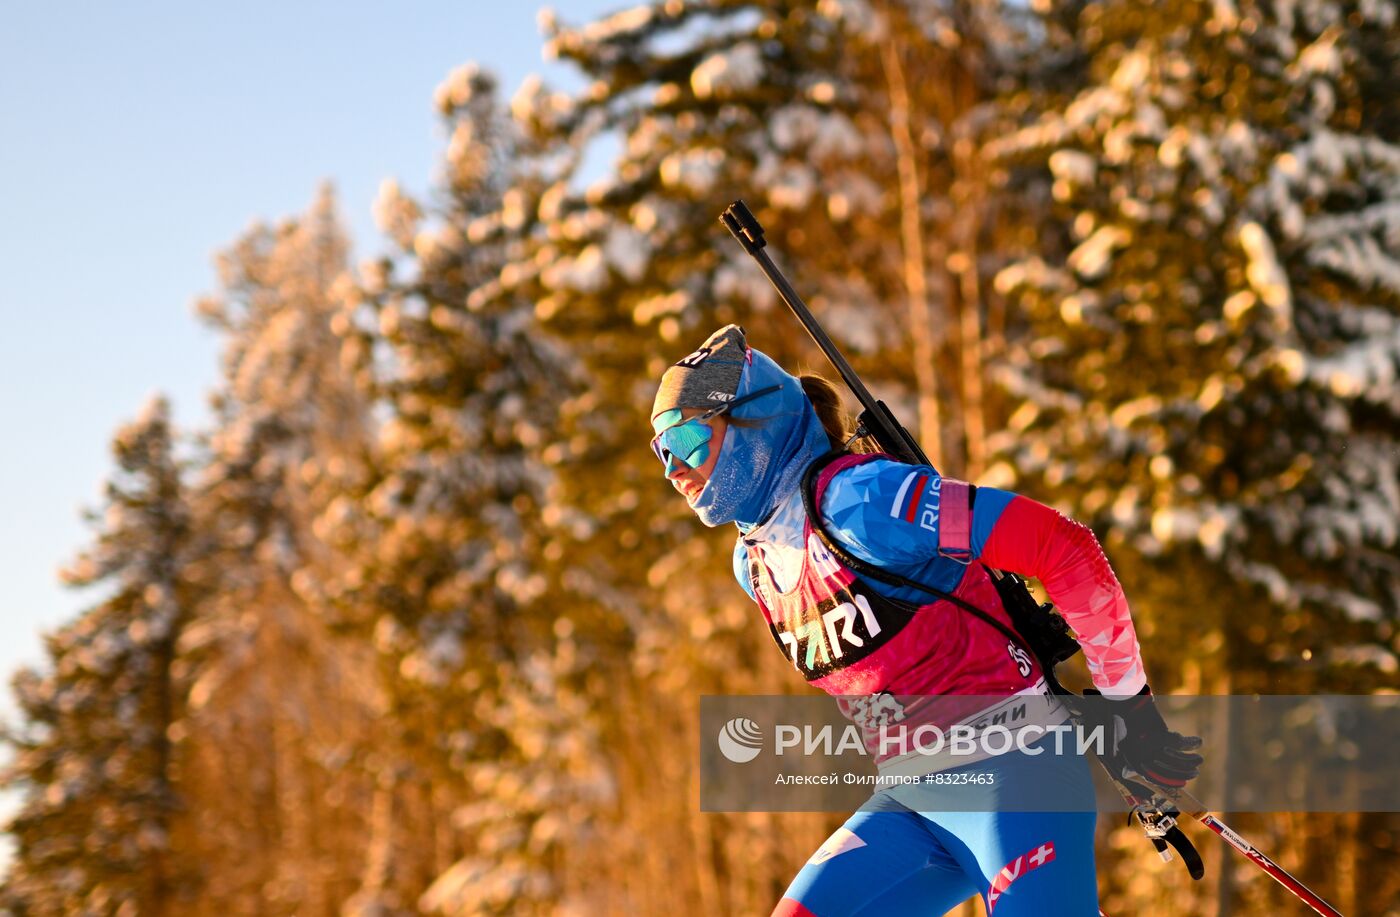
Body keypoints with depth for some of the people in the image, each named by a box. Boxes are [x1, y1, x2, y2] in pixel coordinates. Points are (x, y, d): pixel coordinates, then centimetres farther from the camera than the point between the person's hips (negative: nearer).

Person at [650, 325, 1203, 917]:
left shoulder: (857, 500, -16)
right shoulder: (751, 563, 11)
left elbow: (1061, 545, -17)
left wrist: (1126, 700, -9)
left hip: (1007, 772, -8)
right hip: (911, 801, 8)